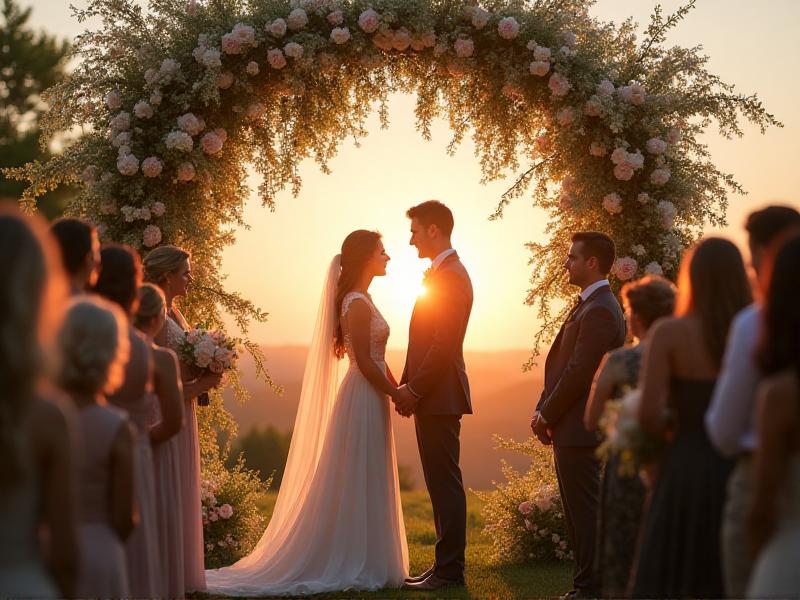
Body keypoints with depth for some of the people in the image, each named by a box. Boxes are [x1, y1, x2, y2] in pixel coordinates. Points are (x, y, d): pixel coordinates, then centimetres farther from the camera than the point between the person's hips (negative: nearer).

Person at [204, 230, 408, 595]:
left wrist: (398, 389, 11)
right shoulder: (358, 304, -16)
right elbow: (364, 361, -20)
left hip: (369, 399, 10)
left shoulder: (360, 300, 15)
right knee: (359, 485, -4)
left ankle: (361, 564, 18)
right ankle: (356, 566, 2)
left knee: (363, 486, 13)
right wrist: (395, 394, -12)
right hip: (363, 401, -10)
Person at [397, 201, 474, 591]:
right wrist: (408, 387, 12)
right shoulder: (441, 273, 17)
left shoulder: (450, 276, -14)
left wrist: (414, 389, -16)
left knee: (445, 484, -6)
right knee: (442, 484, 12)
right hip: (431, 397, 10)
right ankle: (447, 565, 18)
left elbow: (444, 344, -19)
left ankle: (449, 570, -2)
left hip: (439, 396, -10)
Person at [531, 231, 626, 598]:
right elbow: (561, 365, 16)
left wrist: (547, 416, -12)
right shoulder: (589, 305, 16)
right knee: (580, 513, 14)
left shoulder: (600, 310, -17)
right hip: (572, 430, 10)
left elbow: (579, 373, -20)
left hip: (580, 430, -10)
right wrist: (542, 412, 8)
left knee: (585, 514, -4)